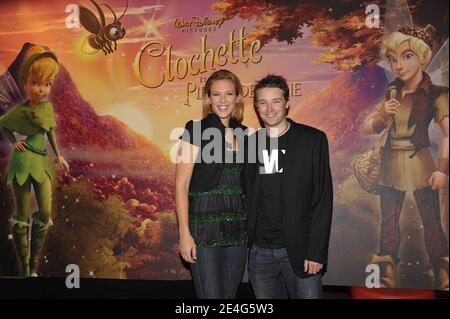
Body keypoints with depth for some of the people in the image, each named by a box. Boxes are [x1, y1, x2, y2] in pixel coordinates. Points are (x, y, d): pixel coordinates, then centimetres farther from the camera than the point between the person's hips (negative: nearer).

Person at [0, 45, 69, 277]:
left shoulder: (47, 106, 1)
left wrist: (58, 155, 17)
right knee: (22, 216, 3)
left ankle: (34, 267, 14)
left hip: (42, 161, 5)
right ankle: (24, 269, 11)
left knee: (45, 214, 1)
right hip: (23, 161, -5)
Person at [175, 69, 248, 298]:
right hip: (205, 228, -5)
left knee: (230, 295, 13)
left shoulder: (244, 133, 10)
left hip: (238, 230, 5)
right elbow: (181, 185, -8)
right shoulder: (196, 130, -6)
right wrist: (184, 233, -14)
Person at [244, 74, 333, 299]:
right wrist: (245, 244, 2)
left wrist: (316, 252, -11)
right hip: (260, 252, 3)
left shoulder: (312, 140, -2)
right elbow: (248, 198, 11)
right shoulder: (250, 144, 8)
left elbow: (323, 199, -5)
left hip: (300, 251, -3)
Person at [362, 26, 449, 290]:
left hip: (420, 165, -5)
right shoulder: (393, 93, 7)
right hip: (391, 166, 5)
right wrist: (383, 115, -12)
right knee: (388, 223, 10)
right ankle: (387, 278, 20)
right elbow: (367, 128, 7)